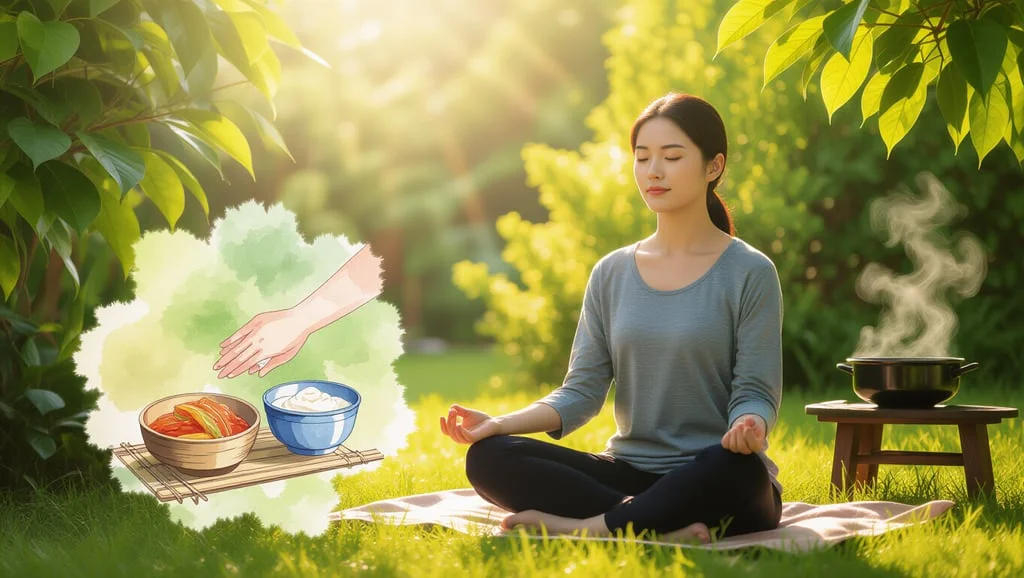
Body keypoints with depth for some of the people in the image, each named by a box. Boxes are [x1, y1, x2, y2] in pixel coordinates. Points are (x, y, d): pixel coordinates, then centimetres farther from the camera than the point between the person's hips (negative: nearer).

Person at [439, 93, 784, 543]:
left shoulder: (748, 272, -1)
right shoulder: (612, 273, 10)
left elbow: (755, 393, -5)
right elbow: (582, 391, 4)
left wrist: (747, 427, -30)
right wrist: (500, 423, -13)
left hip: (713, 485, -4)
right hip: (630, 472, 4)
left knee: (736, 465, -41)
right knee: (489, 458, -20)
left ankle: (590, 526, -25)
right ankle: (671, 529, -28)